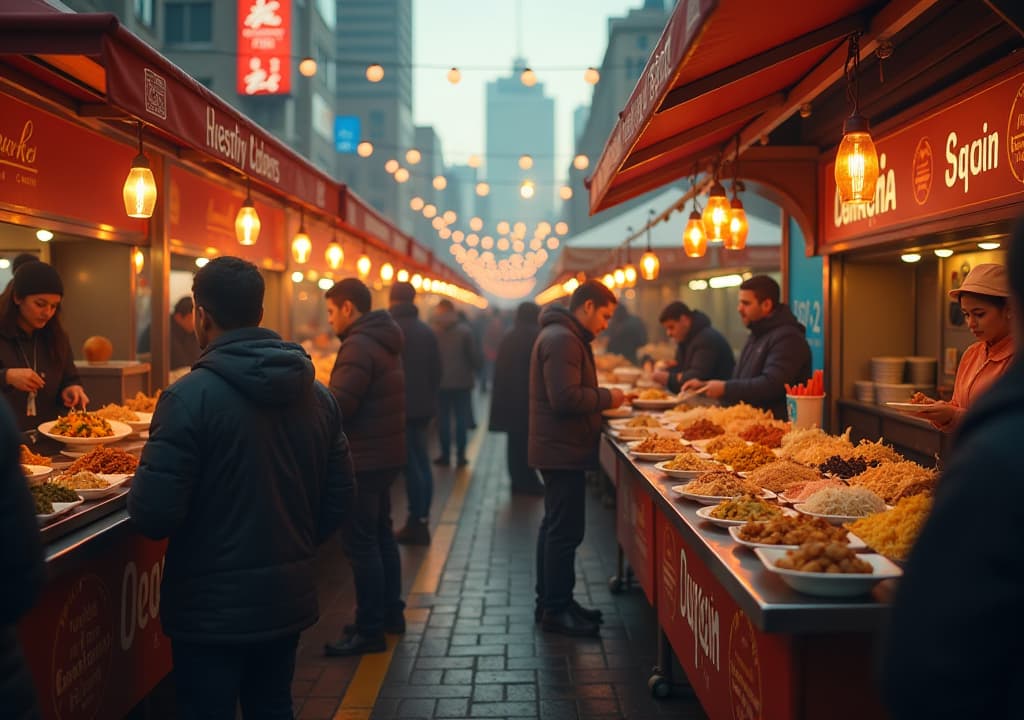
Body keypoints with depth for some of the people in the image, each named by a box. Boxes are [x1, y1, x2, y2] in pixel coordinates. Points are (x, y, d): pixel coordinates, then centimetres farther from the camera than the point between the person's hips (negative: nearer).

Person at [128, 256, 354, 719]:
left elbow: (153, 516, -19)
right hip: (290, 599, 6)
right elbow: (338, 500, 5)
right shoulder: (317, 395, 0)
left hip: (212, 606, -5)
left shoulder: (190, 396, -18)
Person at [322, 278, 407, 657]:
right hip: (385, 455, 10)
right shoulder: (381, 342, 13)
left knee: (361, 544, -4)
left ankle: (370, 631, 2)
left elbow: (338, 405, -24)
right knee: (381, 535, 19)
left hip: (364, 459, -10)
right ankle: (390, 613, 30)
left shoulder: (359, 347, -18)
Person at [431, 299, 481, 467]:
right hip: (462, 381, 0)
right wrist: (475, 370, 11)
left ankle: (445, 455, 9)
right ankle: (460, 456, 5)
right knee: (461, 419, 5)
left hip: (441, 382, 0)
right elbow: (474, 355, -6)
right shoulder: (465, 331, -6)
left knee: (443, 419, 8)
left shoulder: (433, 331, -5)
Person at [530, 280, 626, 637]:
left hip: (557, 448, 12)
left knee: (555, 527, 16)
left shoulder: (563, 336, 16)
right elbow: (566, 397, -27)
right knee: (565, 531, -5)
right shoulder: (562, 340, -19)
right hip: (563, 450, -12)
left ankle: (551, 602, 26)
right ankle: (556, 611, 2)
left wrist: (602, 398, 9)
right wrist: (607, 398, -14)